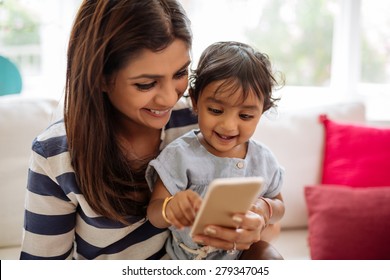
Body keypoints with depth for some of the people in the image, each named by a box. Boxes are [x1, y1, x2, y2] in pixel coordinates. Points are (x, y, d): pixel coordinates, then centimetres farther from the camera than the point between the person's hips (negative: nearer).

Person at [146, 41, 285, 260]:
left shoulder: (264, 160, -4)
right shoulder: (180, 156, -14)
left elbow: (279, 206, 9)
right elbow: (154, 214, -12)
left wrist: (265, 209, -14)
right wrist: (170, 208, -34)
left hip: (241, 258, 2)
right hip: (182, 261, -1)